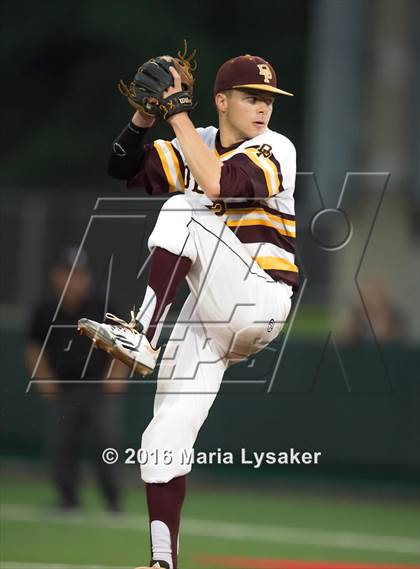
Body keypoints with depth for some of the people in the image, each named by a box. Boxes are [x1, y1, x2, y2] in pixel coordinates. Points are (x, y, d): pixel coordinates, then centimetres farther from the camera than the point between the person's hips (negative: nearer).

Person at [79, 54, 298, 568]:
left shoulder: (275, 151, -7)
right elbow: (124, 169, 7)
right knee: (165, 441, -1)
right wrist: (144, 117, -10)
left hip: (260, 304, -6)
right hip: (208, 319, 6)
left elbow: (217, 183, -24)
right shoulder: (197, 146, 12)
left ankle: (141, 336, -30)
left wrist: (177, 112, -20)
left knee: (185, 211, -25)